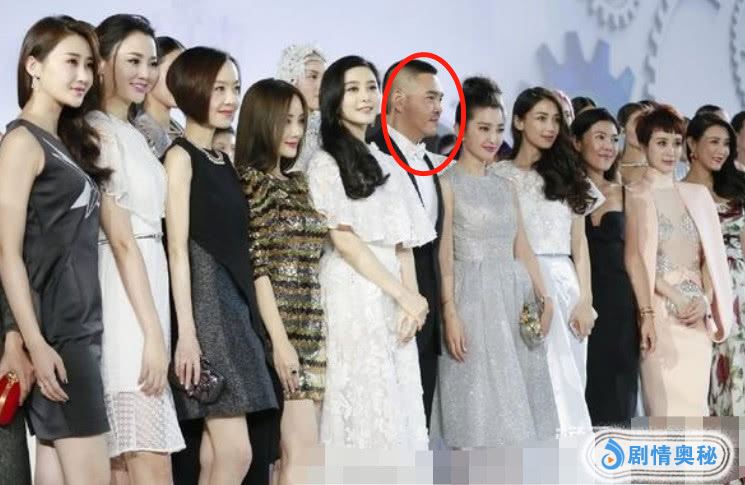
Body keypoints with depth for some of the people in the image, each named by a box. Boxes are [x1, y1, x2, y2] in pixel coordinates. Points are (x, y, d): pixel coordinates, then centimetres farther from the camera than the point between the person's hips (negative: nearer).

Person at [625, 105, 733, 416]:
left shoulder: (697, 195, 14)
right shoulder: (636, 195, 1)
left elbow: (711, 255, 12)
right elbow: (636, 259, -6)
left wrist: (705, 300, -4)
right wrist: (646, 314, -16)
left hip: (698, 315, 5)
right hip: (663, 312, -5)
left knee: (695, 400, 3)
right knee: (670, 403, -8)